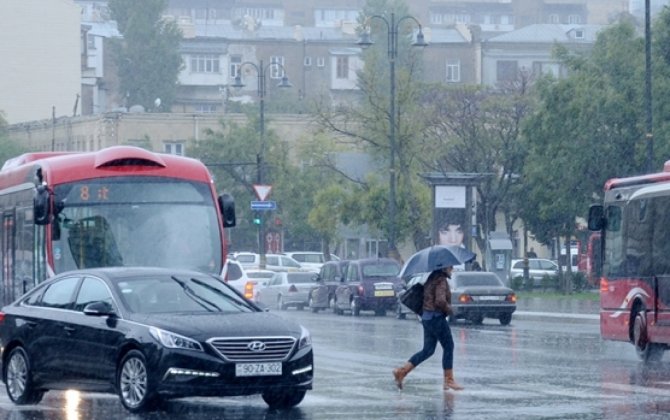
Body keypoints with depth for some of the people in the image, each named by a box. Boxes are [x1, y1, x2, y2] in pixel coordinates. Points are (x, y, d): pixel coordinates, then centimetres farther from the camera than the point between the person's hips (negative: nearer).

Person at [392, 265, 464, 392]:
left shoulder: (431, 278, 14)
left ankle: (401, 371, 4)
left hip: (427, 318, 9)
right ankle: (449, 381, 3)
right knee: (448, 347, 1)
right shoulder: (441, 280, -15)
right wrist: (449, 309, -11)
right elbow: (440, 301, -26)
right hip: (437, 318, -9)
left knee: (427, 350, 11)